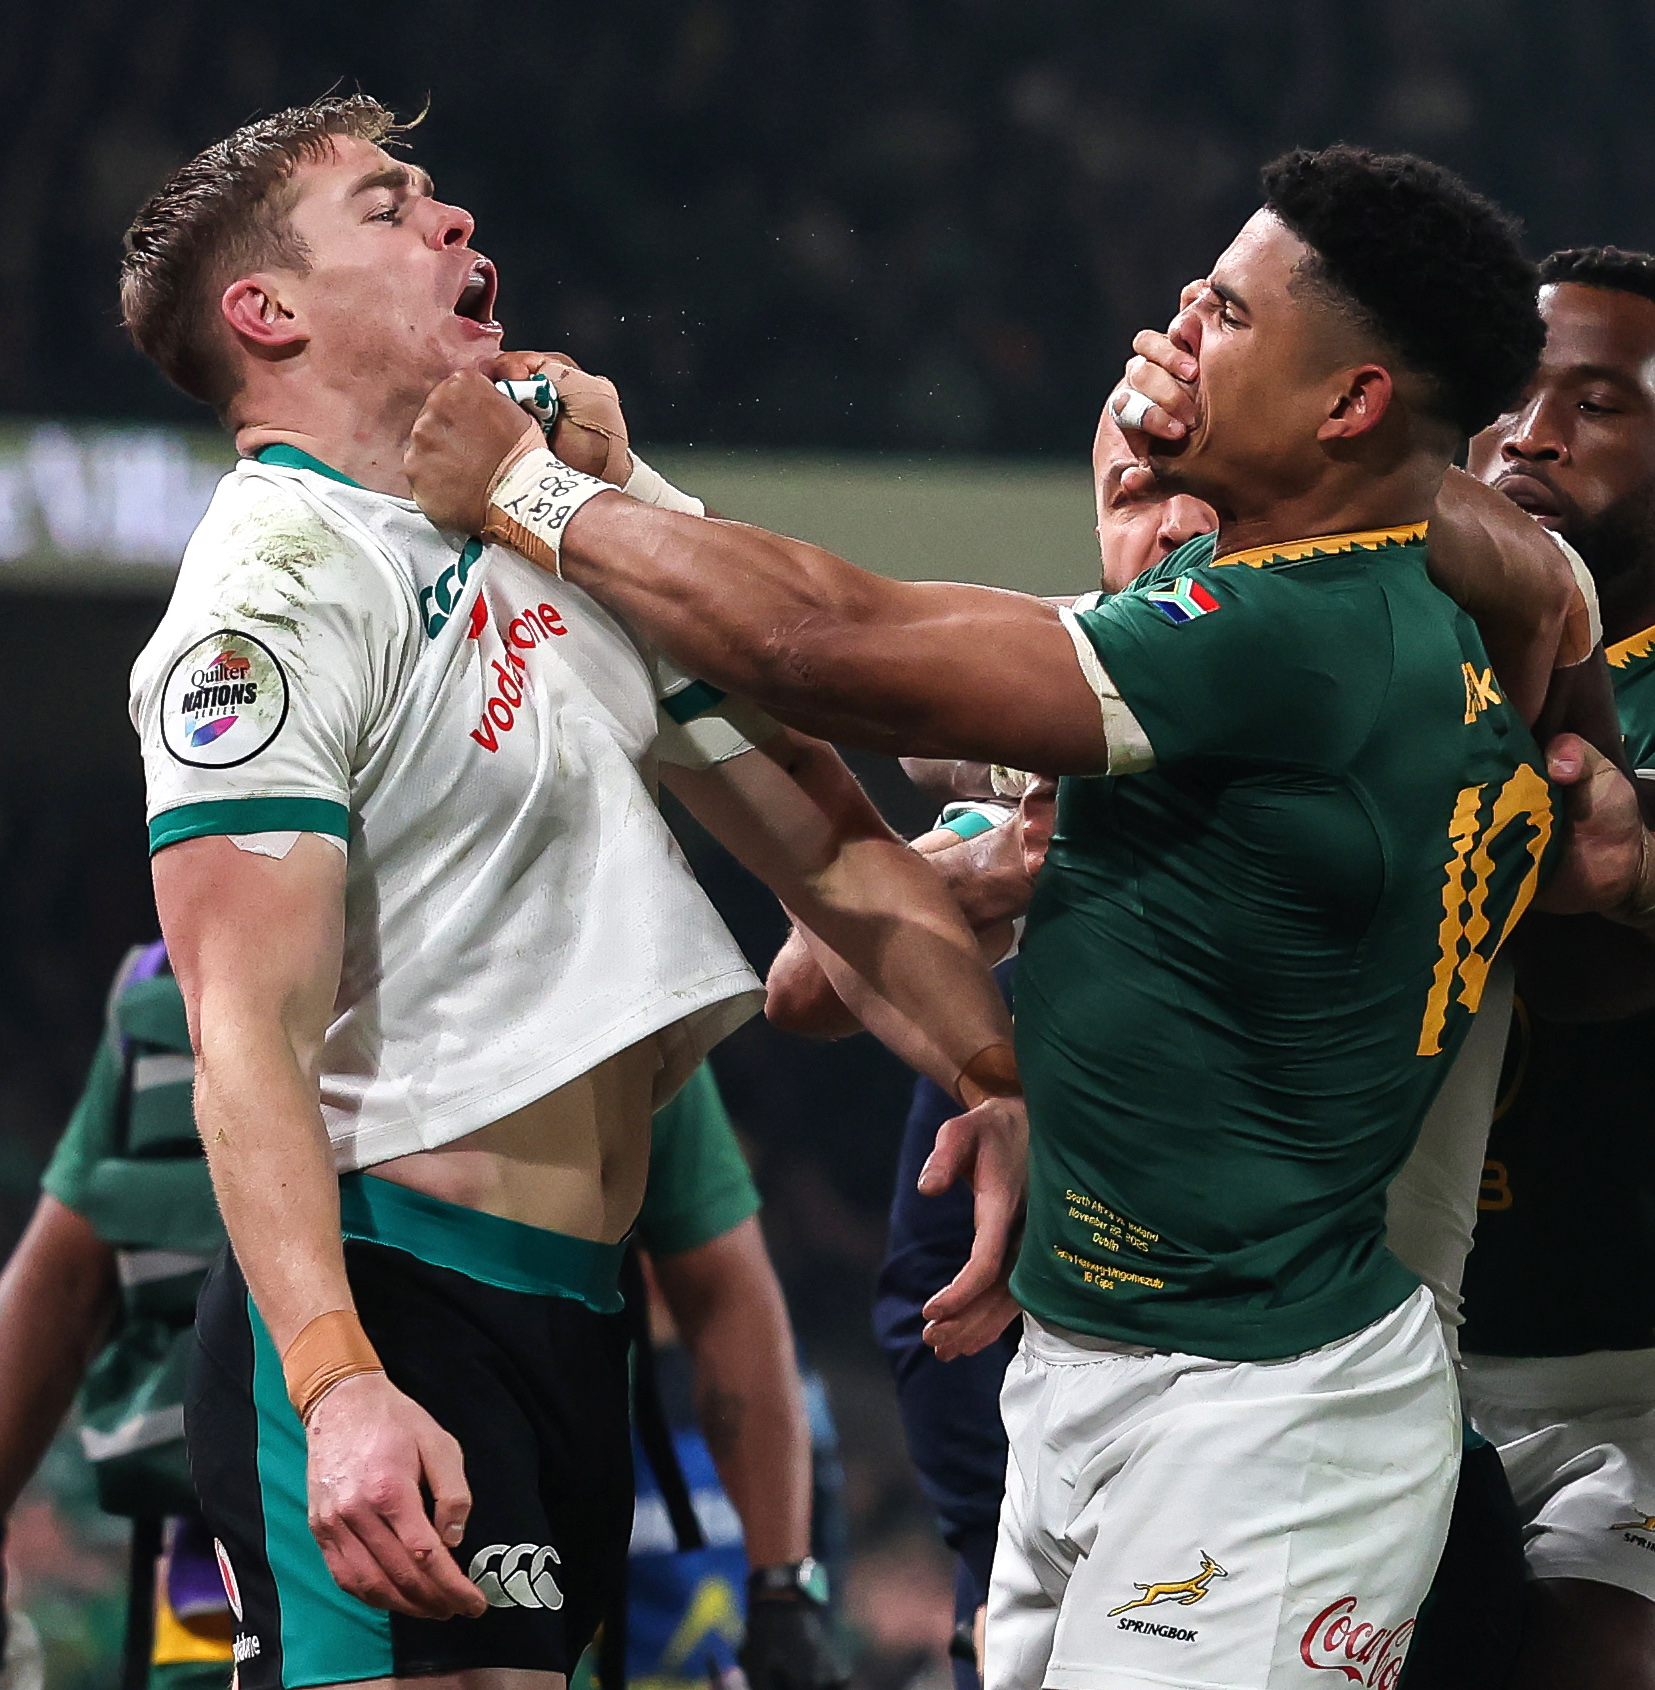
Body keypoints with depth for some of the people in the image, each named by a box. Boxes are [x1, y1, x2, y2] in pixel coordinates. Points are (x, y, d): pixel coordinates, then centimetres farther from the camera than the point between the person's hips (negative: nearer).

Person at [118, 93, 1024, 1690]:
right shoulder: (280, 587, -11)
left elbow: (825, 838, 20)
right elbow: (248, 1037, -20)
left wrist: (1004, 1083, 4)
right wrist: (336, 1388, -33)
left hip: (567, 1310, 9)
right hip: (388, 1315, -9)